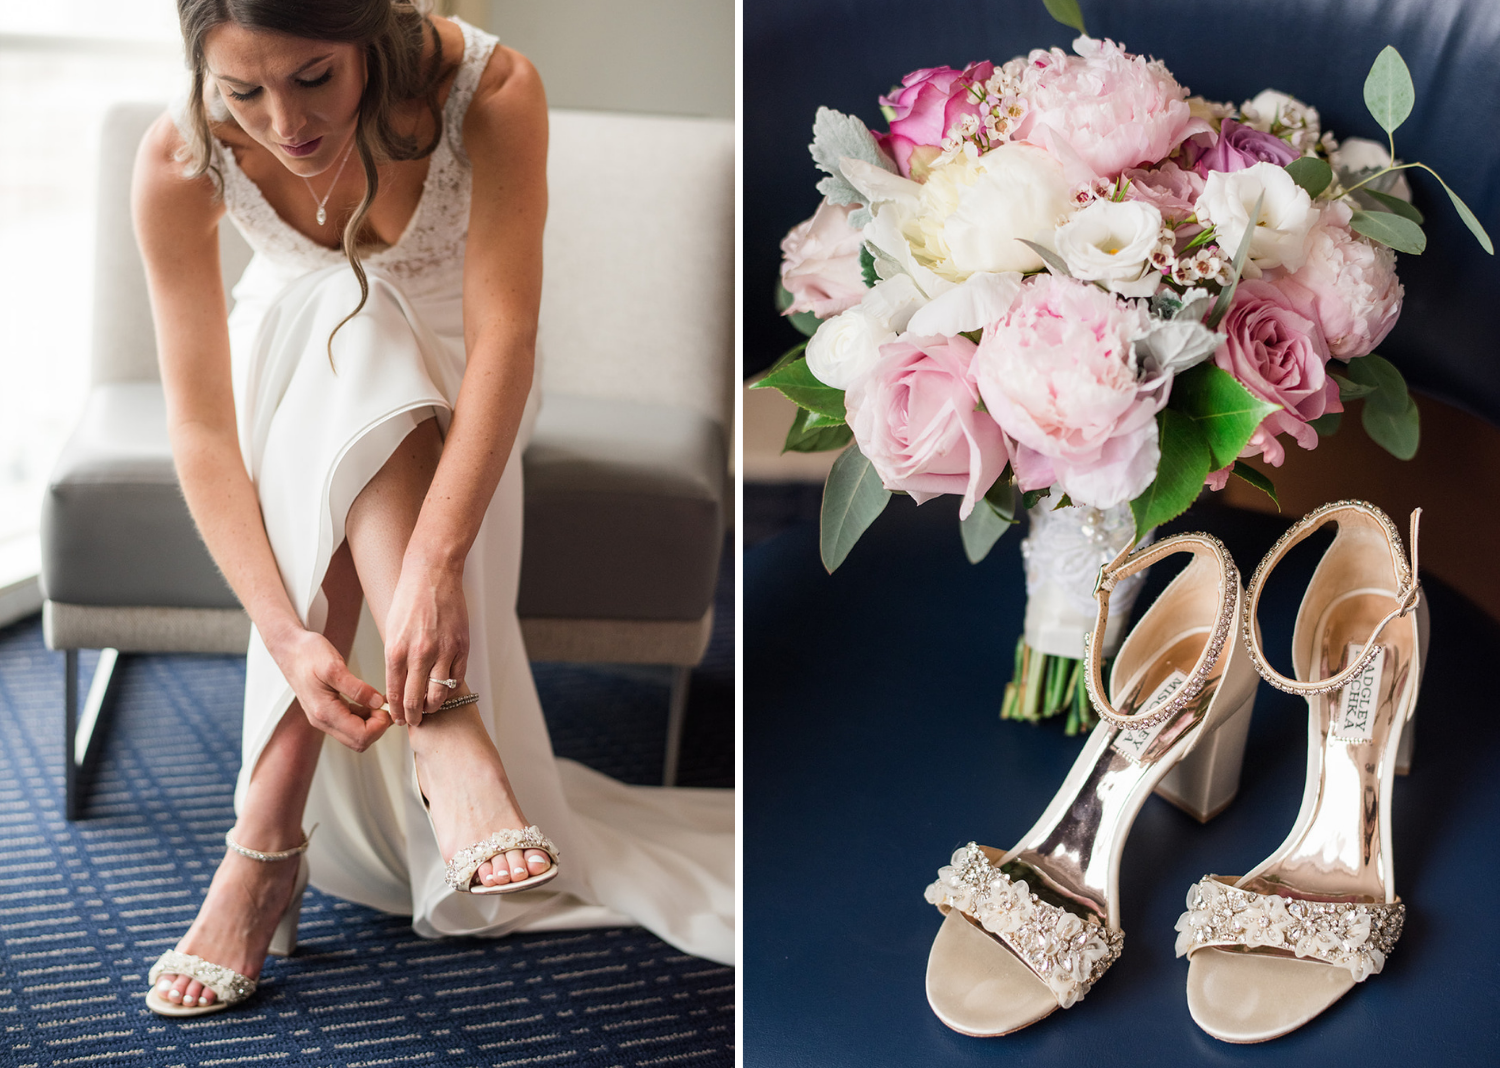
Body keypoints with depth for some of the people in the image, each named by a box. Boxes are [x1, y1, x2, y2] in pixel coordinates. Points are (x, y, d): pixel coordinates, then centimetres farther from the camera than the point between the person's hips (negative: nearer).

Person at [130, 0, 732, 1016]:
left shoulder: (492, 92, -35)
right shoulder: (179, 162, -31)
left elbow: (505, 339, -39)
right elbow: (200, 426, -31)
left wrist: (436, 561, -51)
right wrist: (285, 631, -42)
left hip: (446, 361, 0)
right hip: (293, 351, 1)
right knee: (347, 331, -35)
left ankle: (269, 837, -26)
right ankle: (444, 734, -43)